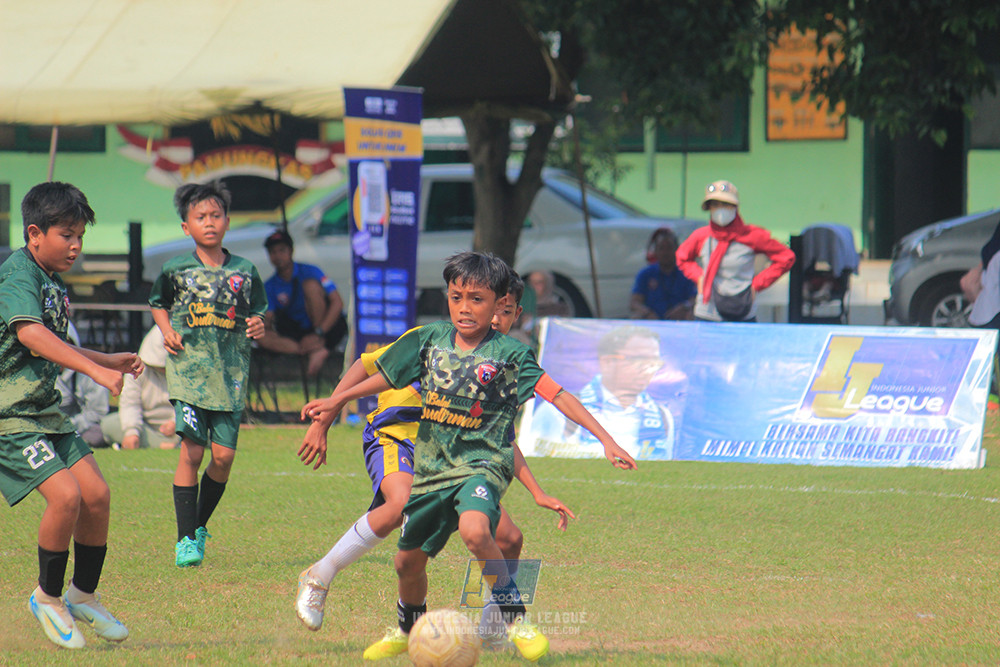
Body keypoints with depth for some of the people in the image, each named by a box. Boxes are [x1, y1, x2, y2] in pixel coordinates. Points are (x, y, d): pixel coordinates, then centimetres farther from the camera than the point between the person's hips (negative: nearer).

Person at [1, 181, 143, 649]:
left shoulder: (54, 285, 15)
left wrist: (108, 360, 20)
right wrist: (96, 371, -40)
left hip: (45, 411, 9)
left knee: (96, 495, 1)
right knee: (65, 495, -21)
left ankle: (84, 597, 18)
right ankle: (48, 597, -1)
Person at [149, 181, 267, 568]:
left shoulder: (244, 272, 8)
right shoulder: (176, 270, 5)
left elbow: (258, 312, 18)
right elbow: (158, 304, 21)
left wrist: (259, 327, -4)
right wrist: (167, 331, 3)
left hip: (231, 372, 2)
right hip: (189, 367, -2)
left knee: (224, 455, -3)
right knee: (192, 450, -11)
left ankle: (200, 526, 20)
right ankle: (185, 539, -5)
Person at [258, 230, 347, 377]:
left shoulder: (310, 272, -7)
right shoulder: (270, 286, 6)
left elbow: (337, 303, -16)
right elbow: (268, 320, -1)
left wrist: (318, 334, -26)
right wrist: (264, 323, -28)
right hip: (298, 332, 4)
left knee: (310, 284, -24)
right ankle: (316, 351, -33)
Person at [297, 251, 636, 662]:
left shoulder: (510, 354, -10)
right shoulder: (430, 340, 3)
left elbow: (557, 394, -15)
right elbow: (387, 377, 18)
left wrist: (606, 440, -22)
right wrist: (336, 401, 22)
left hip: (482, 463, -5)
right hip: (432, 467, 5)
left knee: (474, 530, -36)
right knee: (408, 560, 15)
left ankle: (515, 618, -20)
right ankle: (408, 630, 45)